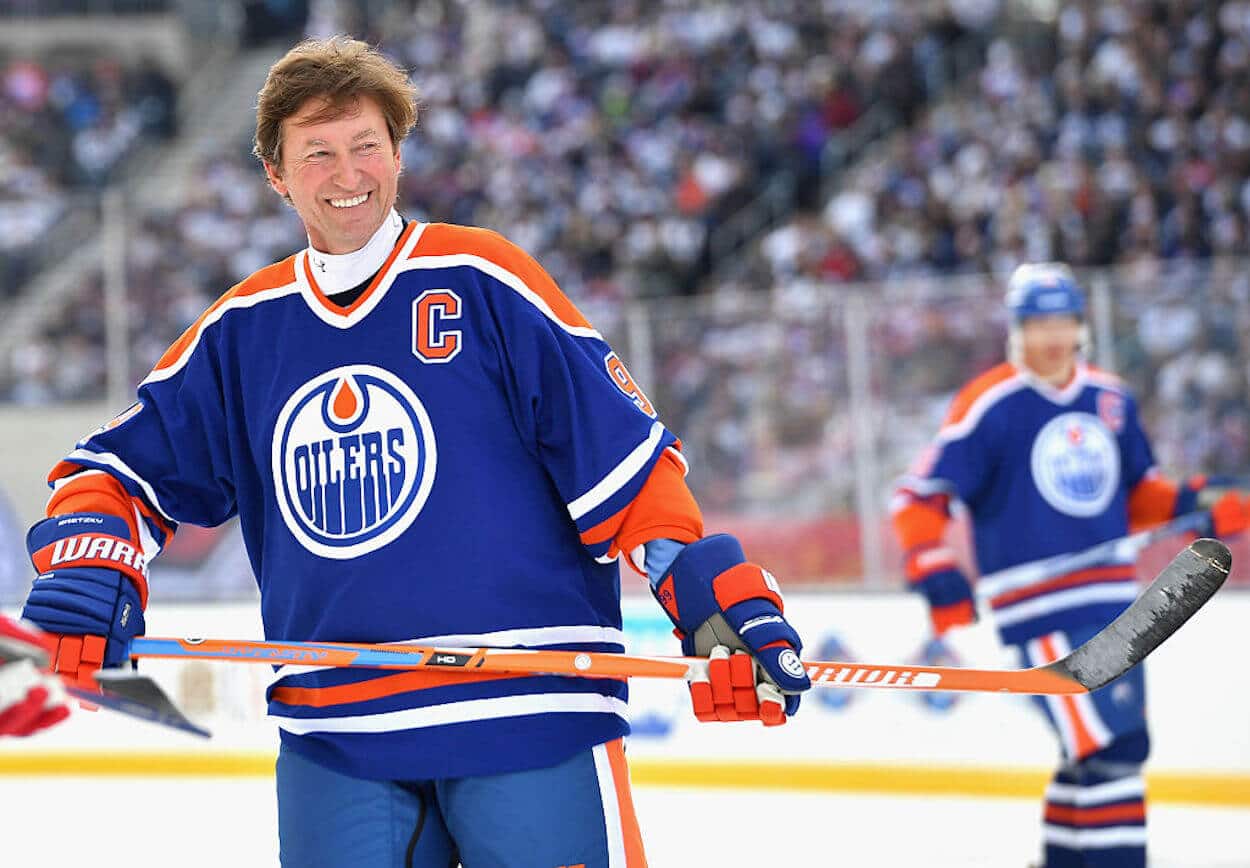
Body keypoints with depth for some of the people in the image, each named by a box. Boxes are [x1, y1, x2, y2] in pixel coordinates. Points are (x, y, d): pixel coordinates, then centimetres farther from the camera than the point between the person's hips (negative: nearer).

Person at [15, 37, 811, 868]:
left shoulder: (482, 283, -1)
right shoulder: (241, 332, 12)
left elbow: (623, 455, -2)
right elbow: (124, 467, 19)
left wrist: (728, 604, -10)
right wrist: (86, 573, -1)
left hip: (527, 719, -3)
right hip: (333, 738, 4)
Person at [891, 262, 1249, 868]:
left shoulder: (1111, 400, 9)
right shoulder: (988, 407, -10)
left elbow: (1136, 491, 22)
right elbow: (919, 498, -9)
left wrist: (1198, 507, 5)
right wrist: (940, 584, -19)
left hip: (1111, 601, 7)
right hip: (1039, 609, -7)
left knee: (1096, 752, 14)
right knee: (1112, 747, -16)